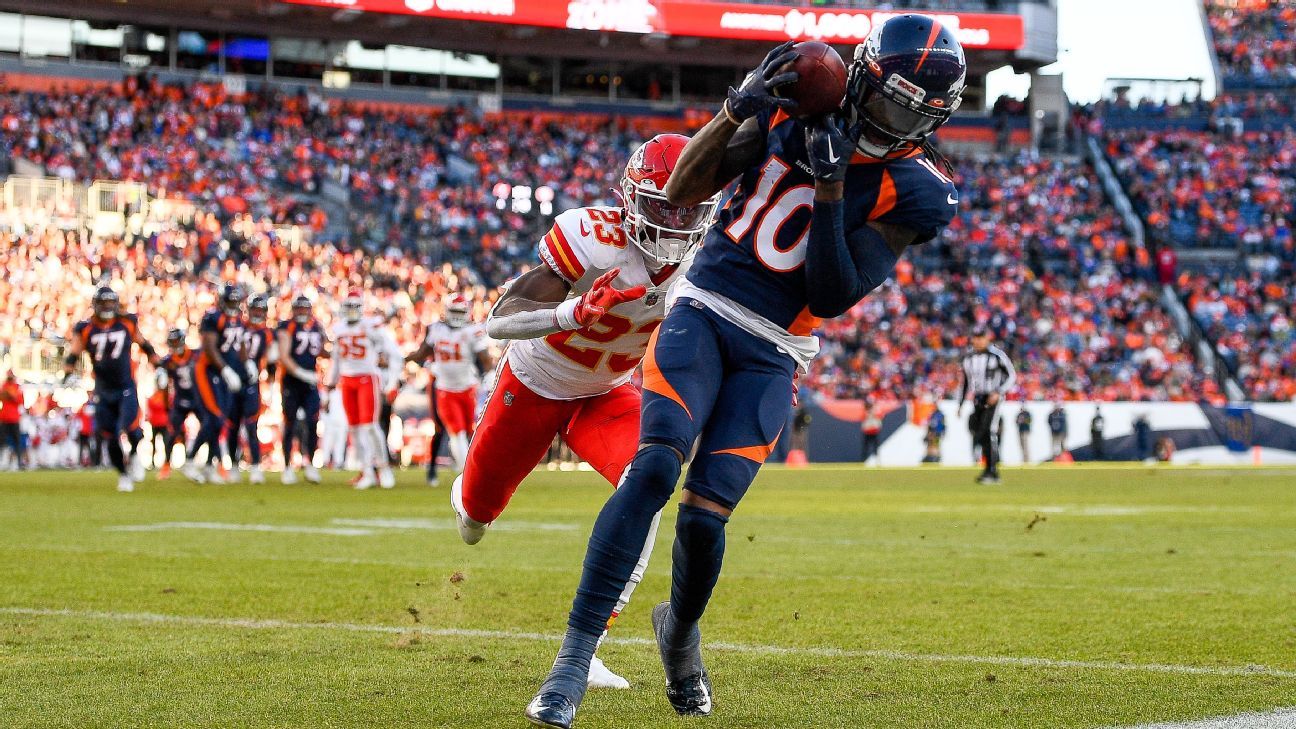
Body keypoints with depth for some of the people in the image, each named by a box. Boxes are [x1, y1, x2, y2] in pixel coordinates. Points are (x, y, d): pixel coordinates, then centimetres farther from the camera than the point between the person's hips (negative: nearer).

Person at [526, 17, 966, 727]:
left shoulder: (913, 191, -5)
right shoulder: (796, 109, 1)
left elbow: (830, 298, -12)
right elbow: (683, 191, 1)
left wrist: (830, 188, -21)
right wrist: (740, 107, -13)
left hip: (770, 355, 0)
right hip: (702, 313, 1)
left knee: (704, 516, -10)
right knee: (654, 467, -22)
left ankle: (680, 628, 26)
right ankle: (574, 659, -21)